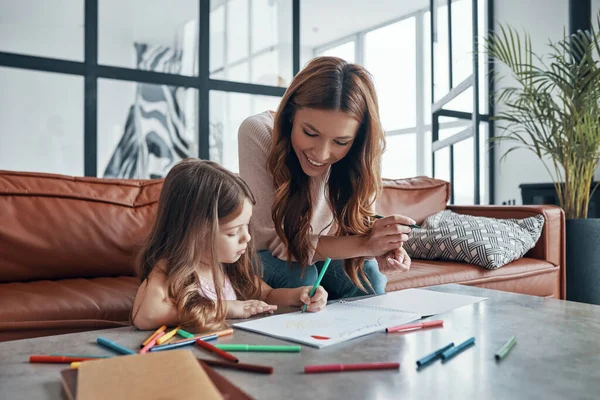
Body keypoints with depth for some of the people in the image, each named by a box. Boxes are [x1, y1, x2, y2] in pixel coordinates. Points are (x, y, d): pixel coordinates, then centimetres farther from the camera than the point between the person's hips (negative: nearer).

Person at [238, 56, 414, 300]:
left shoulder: (363, 151, -22)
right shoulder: (258, 133, -31)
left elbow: (359, 224, -11)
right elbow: (273, 240, -30)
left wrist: (381, 247, -35)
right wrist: (363, 244, -39)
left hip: (320, 253, 3)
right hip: (262, 255, -2)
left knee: (367, 277, -20)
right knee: (299, 276, -30)